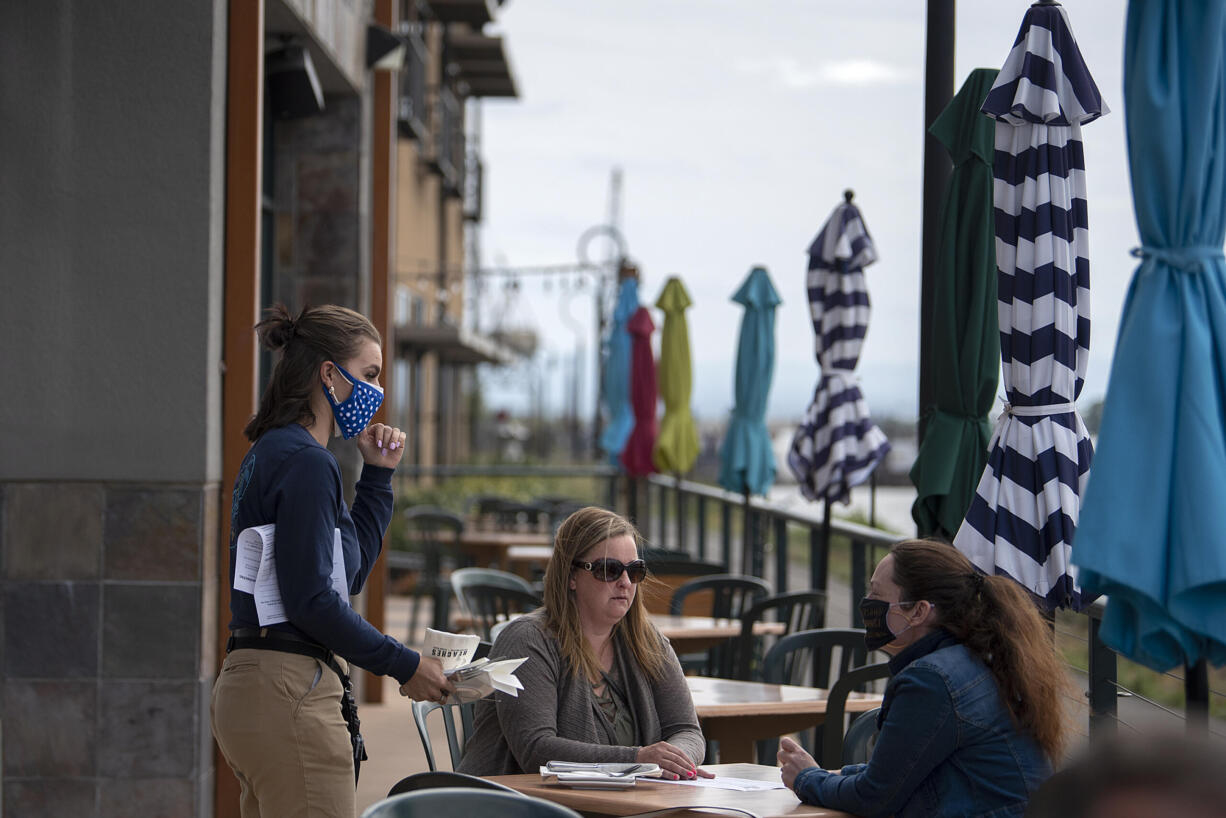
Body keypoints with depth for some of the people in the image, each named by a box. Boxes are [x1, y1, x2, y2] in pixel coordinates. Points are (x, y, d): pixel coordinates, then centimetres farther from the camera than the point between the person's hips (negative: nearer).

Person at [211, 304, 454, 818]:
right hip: (291, 690, -11)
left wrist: (378, 474, 19)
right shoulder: (306, 462, -14)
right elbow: (312, 600, -20)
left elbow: (349, 573, 24)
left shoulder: (271, 453, 17)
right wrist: (404, 666, -13)